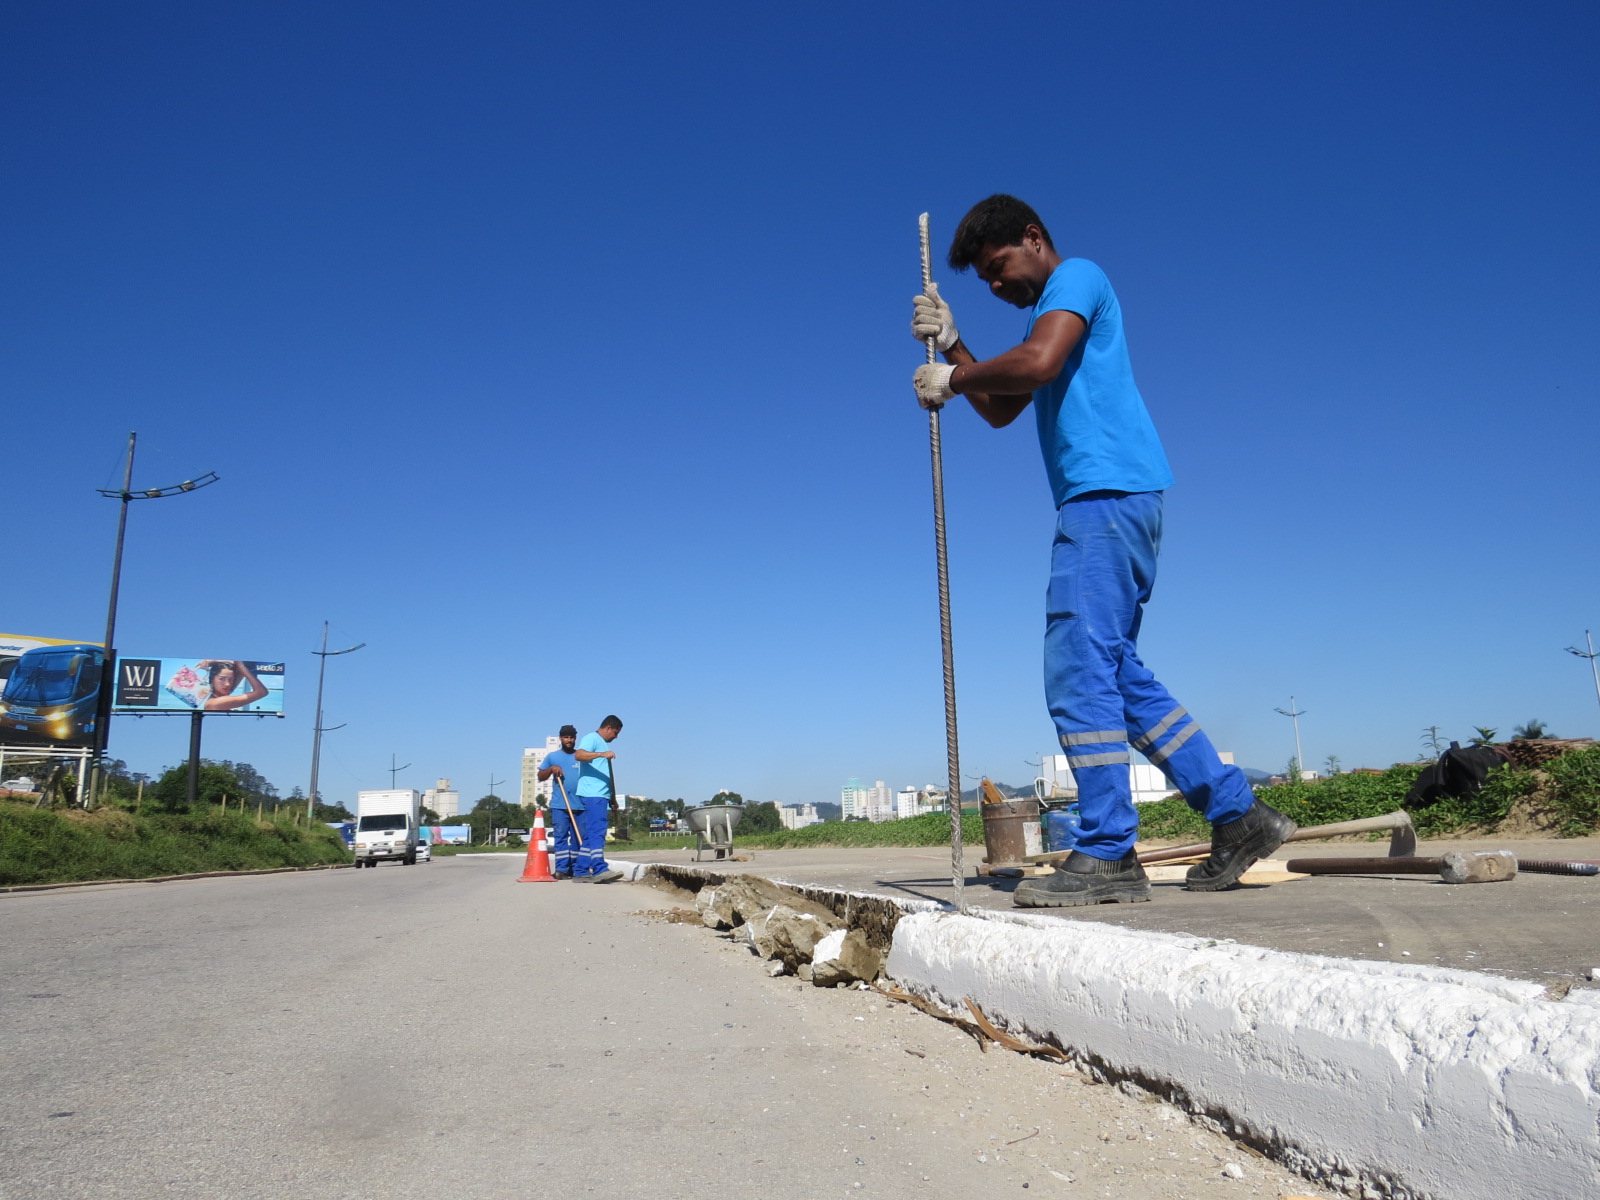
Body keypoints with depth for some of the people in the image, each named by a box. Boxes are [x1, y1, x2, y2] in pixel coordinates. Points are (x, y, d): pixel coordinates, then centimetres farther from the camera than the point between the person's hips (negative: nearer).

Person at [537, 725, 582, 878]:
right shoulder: (552, 756, 12)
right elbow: (540, 777, 12)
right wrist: (551, 769, -7)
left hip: (580, 805, 2)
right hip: (559, 805, -1)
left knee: (578, 837, 3)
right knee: (561, 836, -5)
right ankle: (561, 869, -6)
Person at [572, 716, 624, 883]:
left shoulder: (602, 744, 27)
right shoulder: (591, 738, -2)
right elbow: (579, 755, -23)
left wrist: (612, 798, 27)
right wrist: (602, 754, -36)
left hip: (601, 796, 10)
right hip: (592, 794, -10)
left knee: (591, 834, 8)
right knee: (597, 831, -17)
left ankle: (581, 871, 10)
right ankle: (599, 869, -24)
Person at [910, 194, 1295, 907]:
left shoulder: (1076, 276, -1)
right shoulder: (1049, 313, 29)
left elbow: (1035, 364, -19)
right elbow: (1001, 411, 26)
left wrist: (951, 378, -6)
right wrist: (950, 345, 15)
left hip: (1107, 491, -10)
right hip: (1105, 502, 10)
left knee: (1079, 673, -13)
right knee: (1115, 674, 9)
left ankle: (1108, 855, -9)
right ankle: (1238, 815, 13)